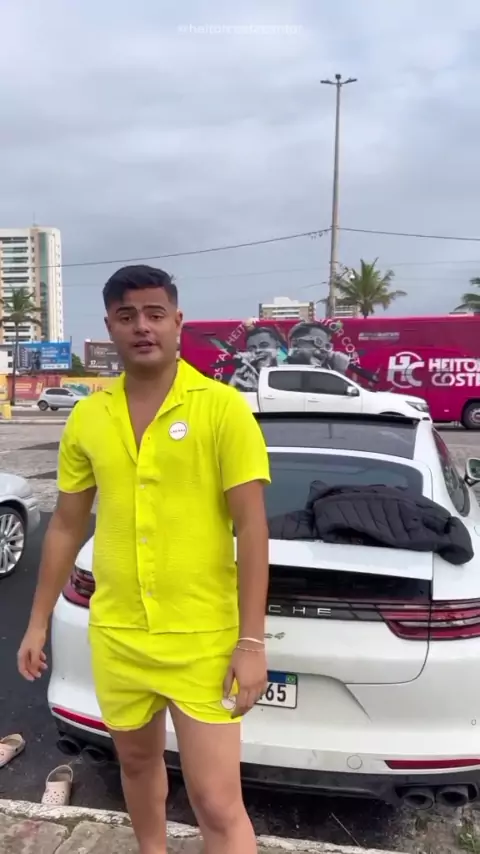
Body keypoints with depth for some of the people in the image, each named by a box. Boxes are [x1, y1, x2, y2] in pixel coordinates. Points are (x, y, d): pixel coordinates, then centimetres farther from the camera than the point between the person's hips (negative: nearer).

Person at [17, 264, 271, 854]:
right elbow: (66, 526, 9)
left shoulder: (222, 407, -12)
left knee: (217, 803, 1)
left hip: (203, 639, -4)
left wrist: (251, 642, -13)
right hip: (115, 636, 5)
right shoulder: (86, 417, 1)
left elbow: (252, 528, -12)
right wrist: (38, 622, 13)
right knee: (137, 761, 26)